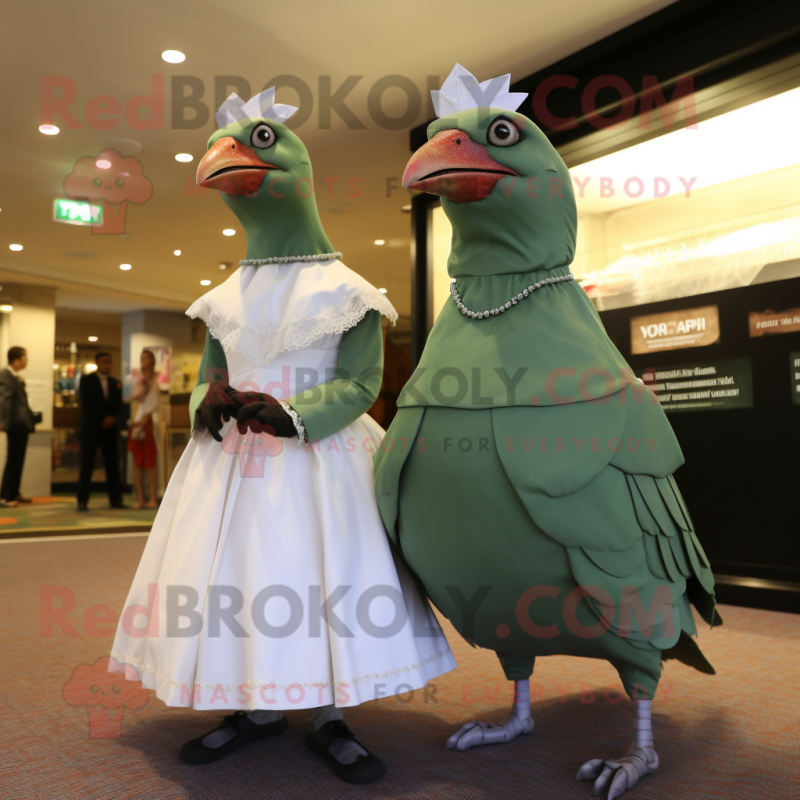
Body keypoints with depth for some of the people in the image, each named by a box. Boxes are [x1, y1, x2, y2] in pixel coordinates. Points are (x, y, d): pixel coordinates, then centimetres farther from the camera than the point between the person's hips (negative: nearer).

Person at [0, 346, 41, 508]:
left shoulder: (17, 377, 17)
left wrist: (32, 418, 20)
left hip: (22, 423, 9)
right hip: (15, 423, -9)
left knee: (18, 459, 15)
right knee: (13, 460, -7)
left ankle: (14, 493, 24)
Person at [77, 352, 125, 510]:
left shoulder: (115, 383, 14)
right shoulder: (86, 380, 2)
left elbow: (117, 404, 10)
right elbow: (86, 404, -5)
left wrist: (112, 418, -9)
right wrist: (101, 421, -10)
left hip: (109, 428, 4)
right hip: (91, 428, -4)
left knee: (112, 463, 3)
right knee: (87, 464, -4)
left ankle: (115, 499, 6)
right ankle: (82, 501, -1)